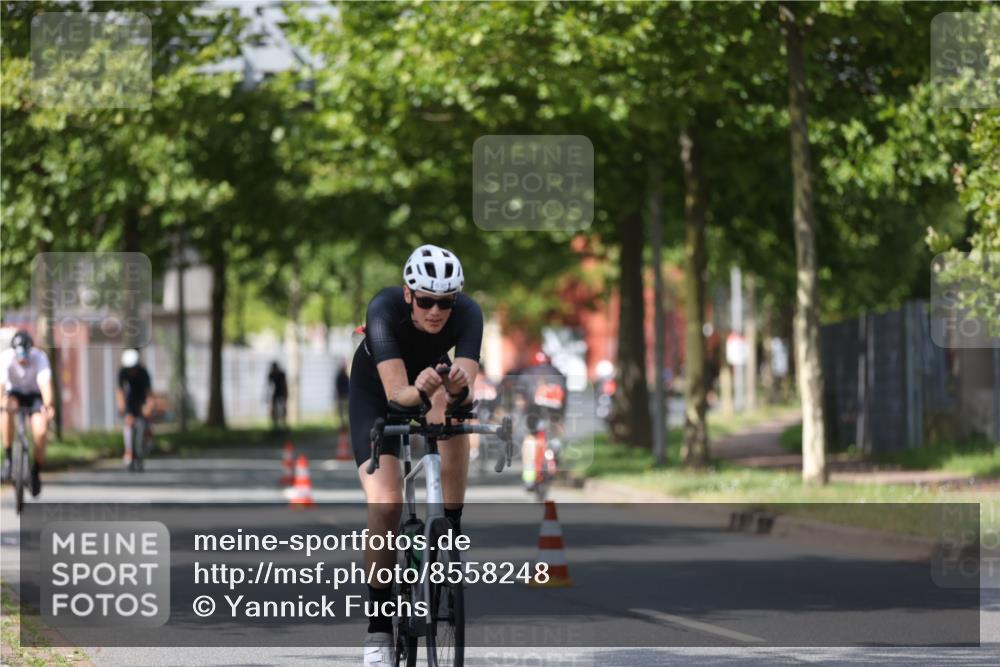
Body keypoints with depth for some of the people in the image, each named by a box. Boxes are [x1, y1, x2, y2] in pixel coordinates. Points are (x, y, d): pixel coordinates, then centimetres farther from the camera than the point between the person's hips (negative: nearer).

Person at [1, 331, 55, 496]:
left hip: (35, 395, 0)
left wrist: (48, 406, -57)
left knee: (41, 433, -21)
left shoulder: (40, 357, -27)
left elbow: (45, 383, -39)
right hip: (15, 392, 0)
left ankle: (36, 472, 4)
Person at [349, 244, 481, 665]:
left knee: (451, 407, -34)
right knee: (386, 504, -19)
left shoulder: (467, 314, -30)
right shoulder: (385, 310, -36)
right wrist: (418, 391, -66)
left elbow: (467, 393, -40)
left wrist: (457, 390, -62)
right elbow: (396, 392, -45)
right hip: (375, 391, -2)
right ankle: (379, 626, -6)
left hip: (431, 378, 2)